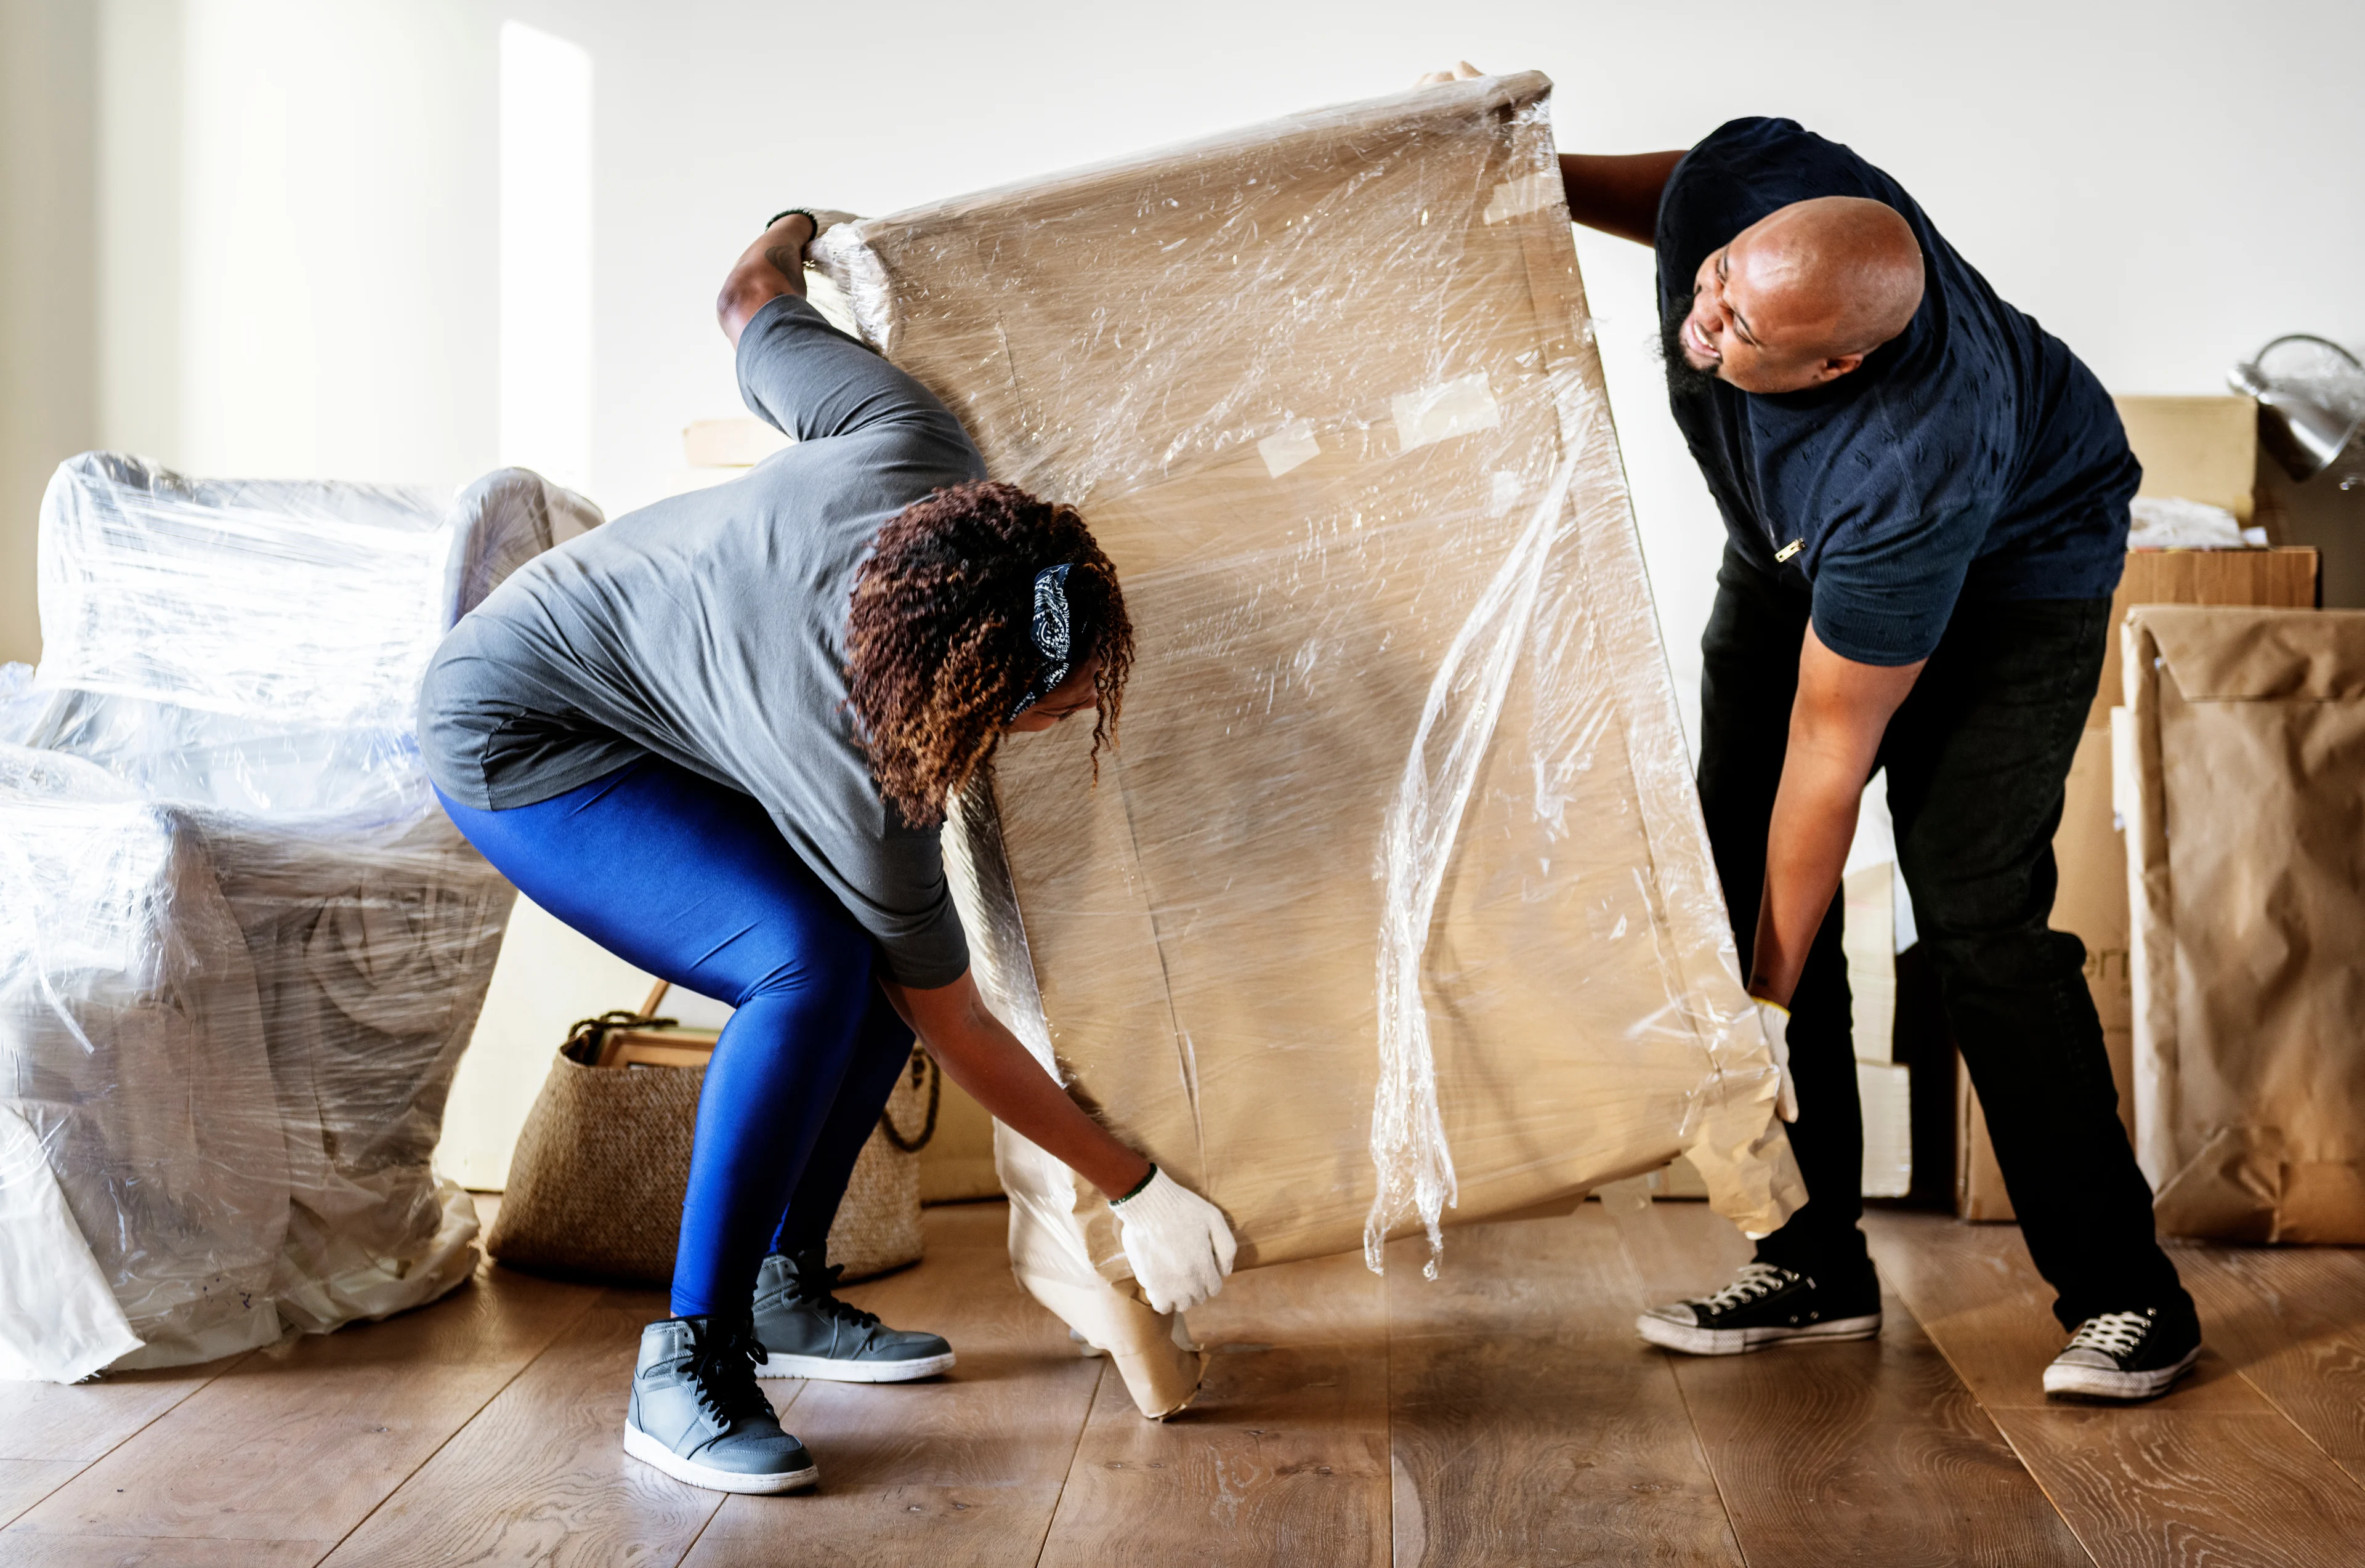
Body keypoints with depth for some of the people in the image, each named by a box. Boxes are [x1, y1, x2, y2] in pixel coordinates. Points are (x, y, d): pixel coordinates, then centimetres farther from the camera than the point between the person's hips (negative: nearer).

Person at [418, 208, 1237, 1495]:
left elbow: (750, 304, -6)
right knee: (813, 965, -29)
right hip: (516, 740, -9)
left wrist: (795, 232, 19)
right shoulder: (857, 771, -36)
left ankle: (784, 1292, 15)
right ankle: (687, 1368, -16)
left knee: (885, 954, 1)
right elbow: (956, 1032, -23)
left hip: (630, 671, 9)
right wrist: (1140, 1195, -16)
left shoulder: (916, 452, -25)